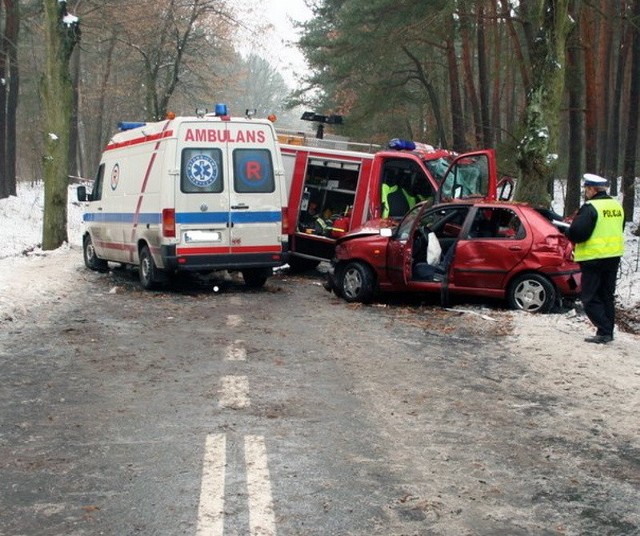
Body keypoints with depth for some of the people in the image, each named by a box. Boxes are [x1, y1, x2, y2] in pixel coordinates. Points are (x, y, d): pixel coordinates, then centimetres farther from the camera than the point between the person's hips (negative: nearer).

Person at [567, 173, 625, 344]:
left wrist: (568, 231, -3)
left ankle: (604, 331, -7)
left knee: (590, 298, 0)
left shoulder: (590, 207, -18)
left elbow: (577, 233, -25)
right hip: (614, 256, 8)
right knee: (607, 296, 15)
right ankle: (608, 332, 18)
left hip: (593, 258, -8)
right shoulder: (616, 206, 9)